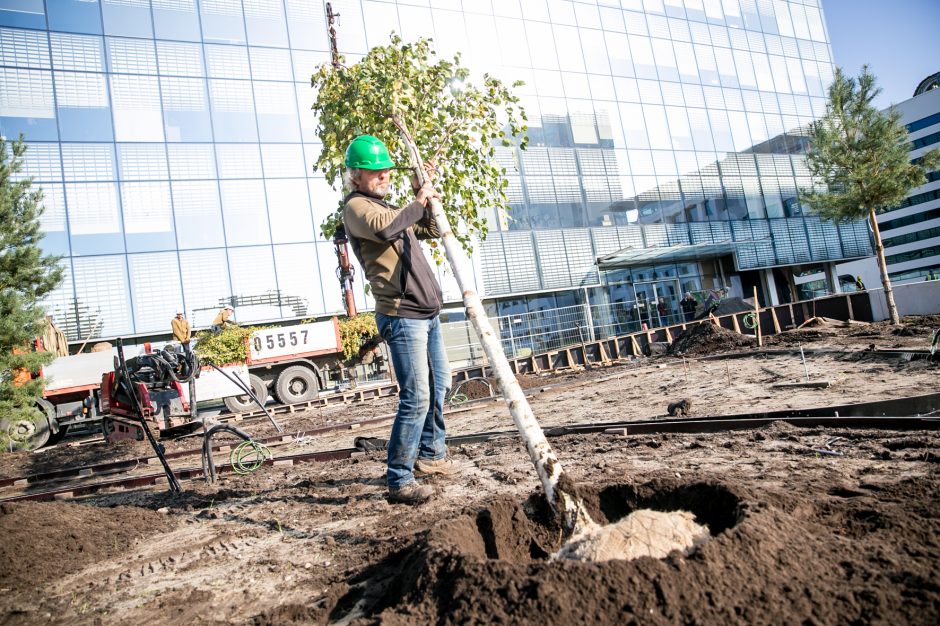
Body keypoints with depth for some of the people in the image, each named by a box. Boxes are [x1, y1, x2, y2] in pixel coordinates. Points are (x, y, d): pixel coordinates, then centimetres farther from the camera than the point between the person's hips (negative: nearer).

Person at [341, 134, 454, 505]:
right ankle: (399, 481, -6)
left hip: (426, 313, 10)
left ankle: (430, 454, 31)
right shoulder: (355, 207, -5)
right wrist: (419, 202, -14)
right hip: (402, 316, -10)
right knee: (416, 397, -13)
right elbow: (383, 227, -28)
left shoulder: (389, 209, 23)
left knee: (439, 385, 16)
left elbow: (432, 231, 28)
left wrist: (425, 197, 14)